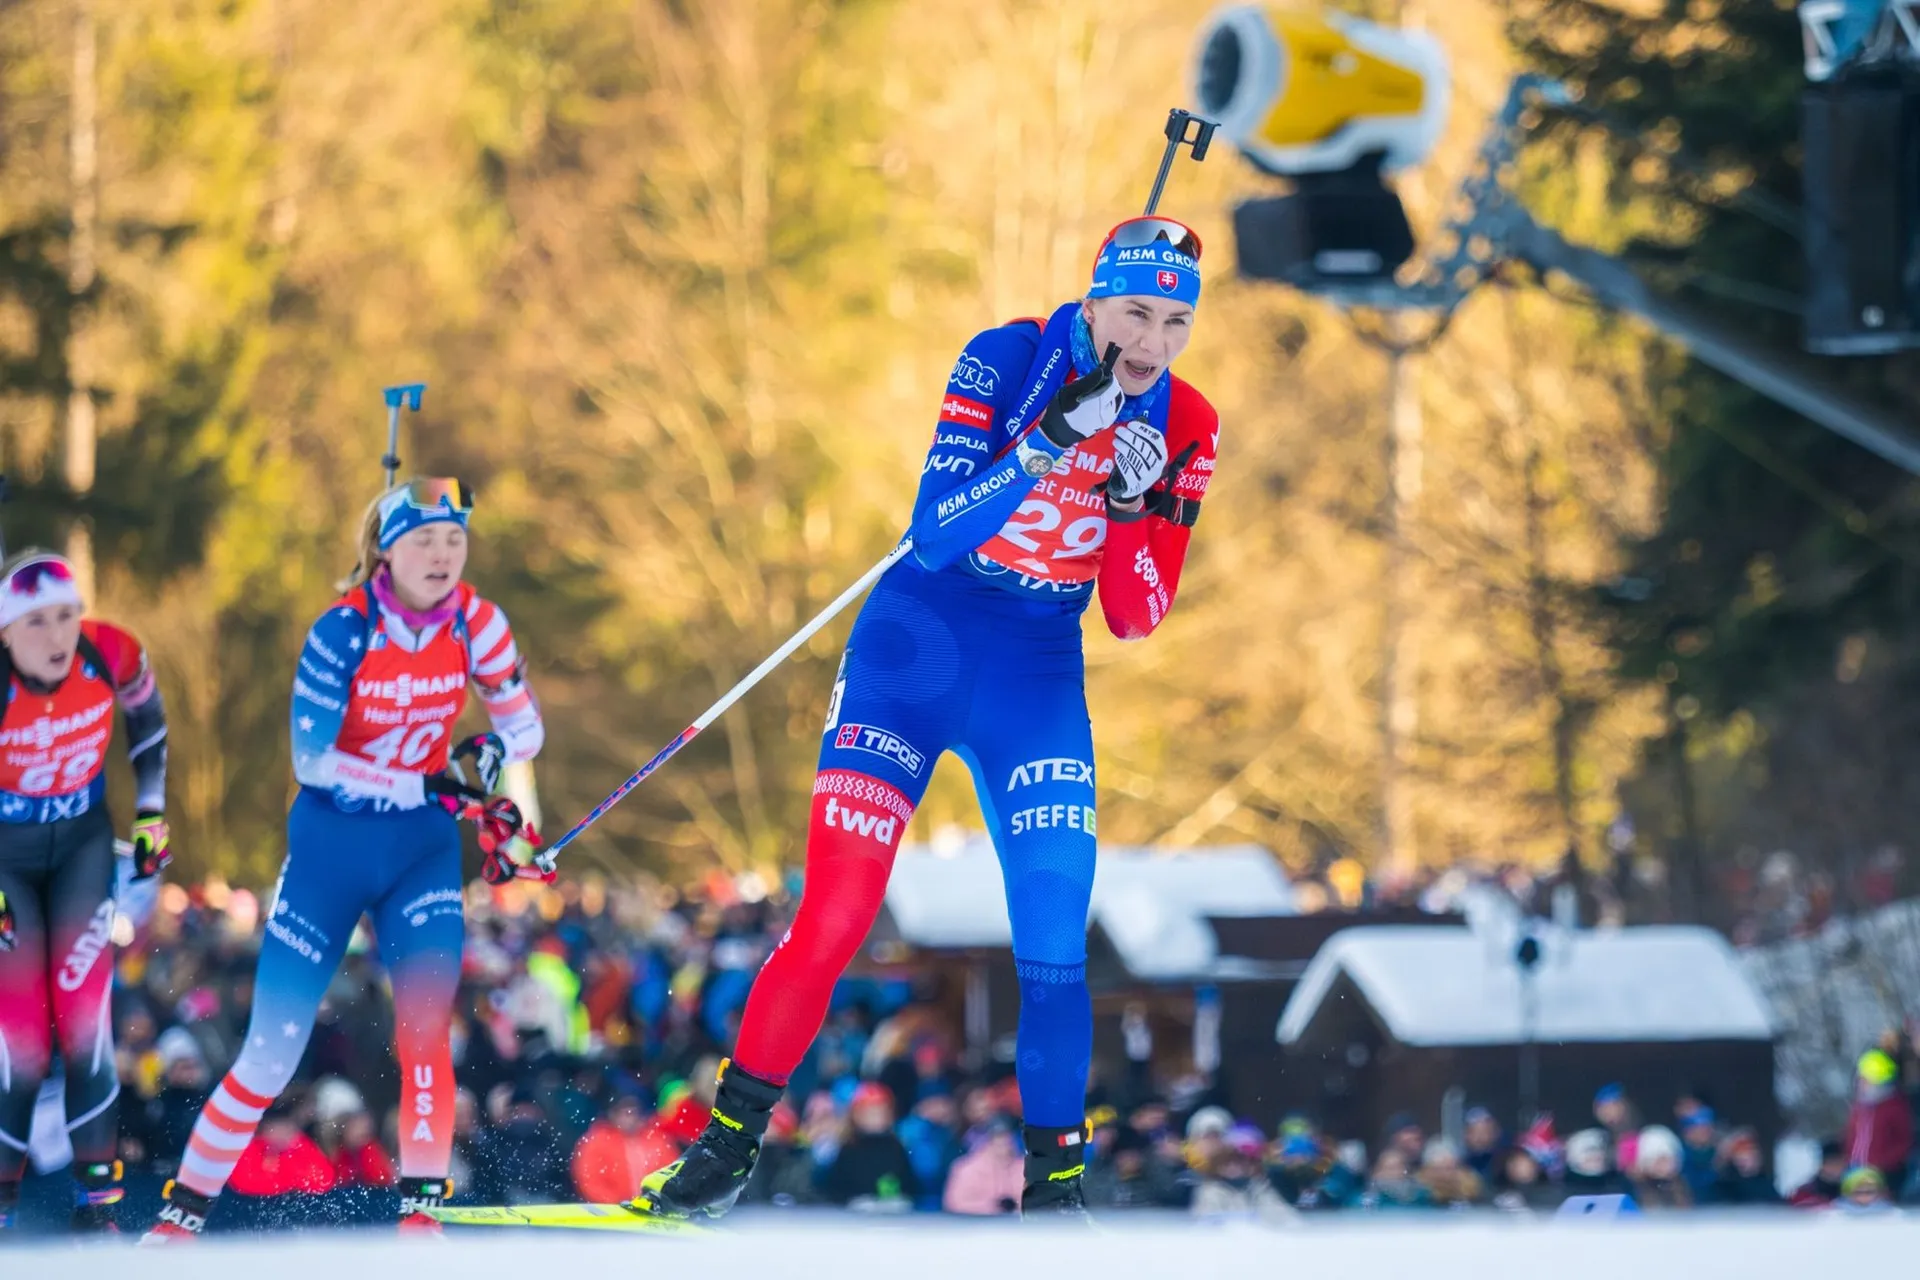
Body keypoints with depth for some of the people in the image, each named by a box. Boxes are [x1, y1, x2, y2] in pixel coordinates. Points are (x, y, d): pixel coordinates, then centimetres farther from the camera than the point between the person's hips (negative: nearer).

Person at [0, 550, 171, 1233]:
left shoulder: (114, 655, -19)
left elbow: (147, 718, 5)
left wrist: (151, 812, 3)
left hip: (83, 840, 2)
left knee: (82, 1016, -11)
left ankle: (96, 1194, -4)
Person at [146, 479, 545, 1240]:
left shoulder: (474, 623, -9)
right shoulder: (345, 632, -19)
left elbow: (524, 726, 2)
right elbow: (313, 759, -21)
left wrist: (488, 754, -22)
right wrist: (430, 785, -26)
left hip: (423, 845, 2)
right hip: (332, 843, -2)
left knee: (426, 1024, -18)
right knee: (274, 1048, -2)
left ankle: (420, 1207, -12)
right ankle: (184, 1211, 11)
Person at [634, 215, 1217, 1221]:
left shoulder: (1183, 430, -4)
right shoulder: (1005, 361, -14)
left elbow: (1135, 620, -2)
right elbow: (933, 534, -22)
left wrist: (1136, 510, -21)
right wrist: (1051, 439, -32)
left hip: (1038, 680, 3)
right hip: (921, 641, -3)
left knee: (1055, 946, -6)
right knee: (835, 919, -11)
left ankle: (1055, 1182, 8)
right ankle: (728, 1143, 1)